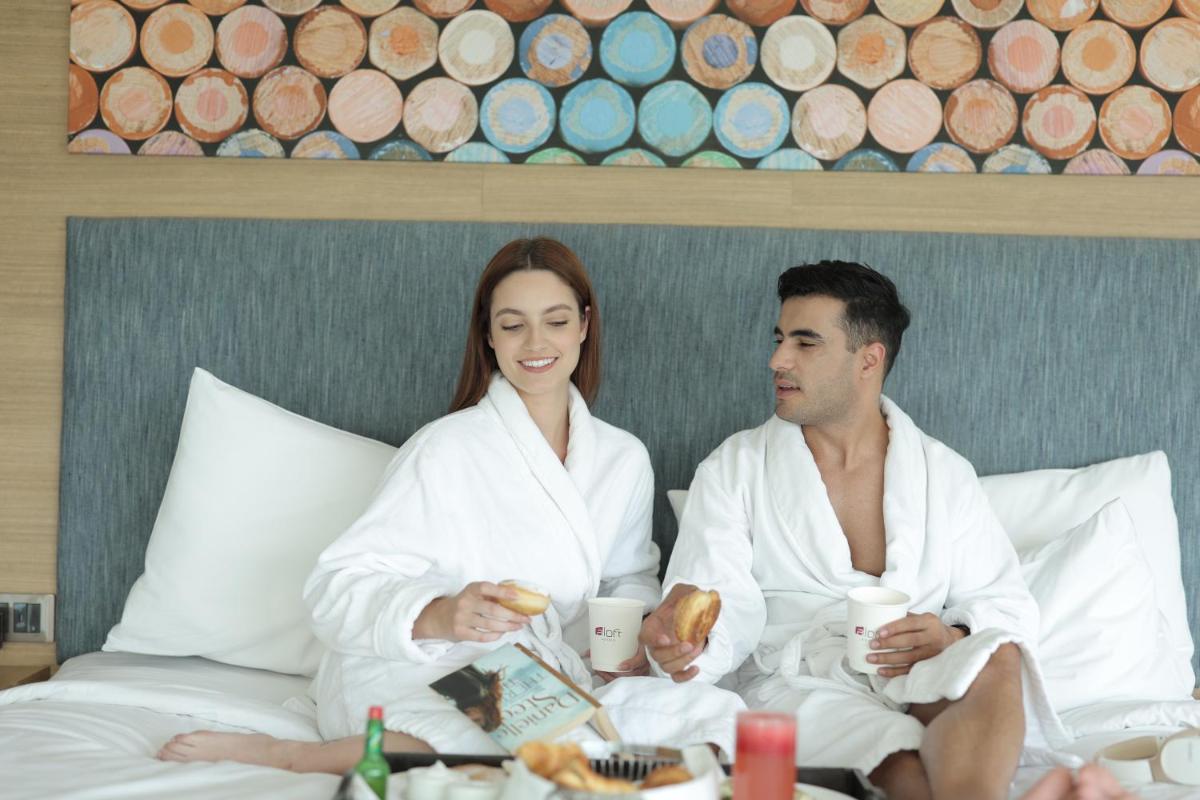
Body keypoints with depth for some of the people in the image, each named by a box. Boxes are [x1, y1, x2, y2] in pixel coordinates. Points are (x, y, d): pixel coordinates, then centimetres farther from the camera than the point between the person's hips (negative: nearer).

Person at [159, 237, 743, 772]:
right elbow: (338, 589, -11)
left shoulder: (626, 461, 12)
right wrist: (437, 616, -32)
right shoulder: (448, 449, -5)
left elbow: (629, 576, 29)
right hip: (408, 677, -7)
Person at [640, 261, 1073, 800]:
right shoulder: (734, 468, 12)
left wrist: (953, 638, -13)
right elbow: (726, 602, -1)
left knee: (997, 657, -36)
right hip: (795, 683, -2)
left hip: (921, 682, 2)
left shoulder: (944, 474, 16)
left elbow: (1005, 603, 12)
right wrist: (689, 639, -27)